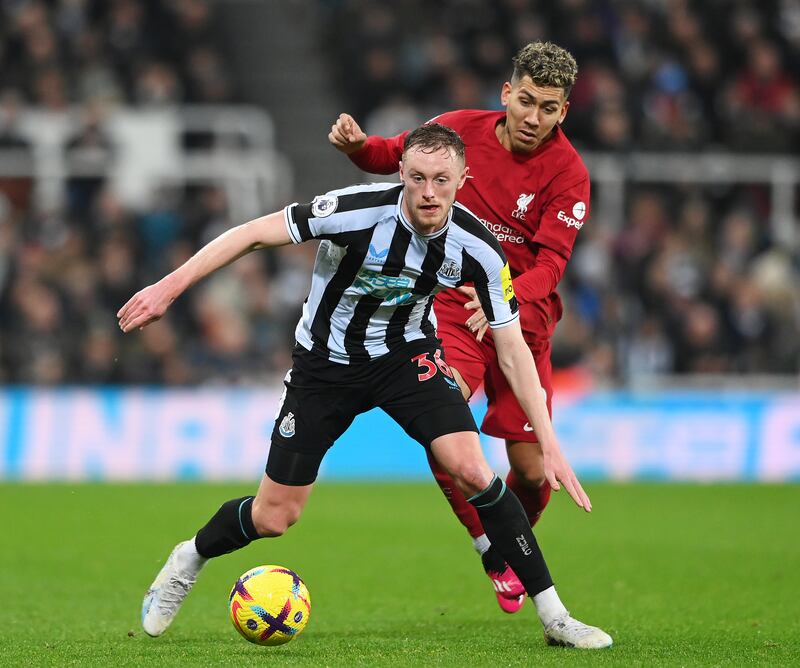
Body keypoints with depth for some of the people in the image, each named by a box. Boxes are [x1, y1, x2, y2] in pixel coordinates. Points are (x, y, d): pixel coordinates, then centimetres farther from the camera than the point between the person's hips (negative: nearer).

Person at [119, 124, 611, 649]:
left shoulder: (477, 249, -20)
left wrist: (549, 443, -19)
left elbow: (513, 350, -14)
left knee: (471, 469, -22)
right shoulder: (357, 211, -29)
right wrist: (169, 288, -24)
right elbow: (253, 234, -21)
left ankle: (553, 614, -11)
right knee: (274, 518, 0)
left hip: (408, 353, 1)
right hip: (326, 362, -1)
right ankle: (188, 560, 34)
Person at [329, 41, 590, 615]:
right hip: (452, 304, 1)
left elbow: (550, 263, -19)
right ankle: (493, 553, -7)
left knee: (532, 471, -1)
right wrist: (358, 145, -9)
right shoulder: (461, 130, -4)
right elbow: (394, 156, 14)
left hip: (522, 322, -1)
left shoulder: (568, 173, -11)